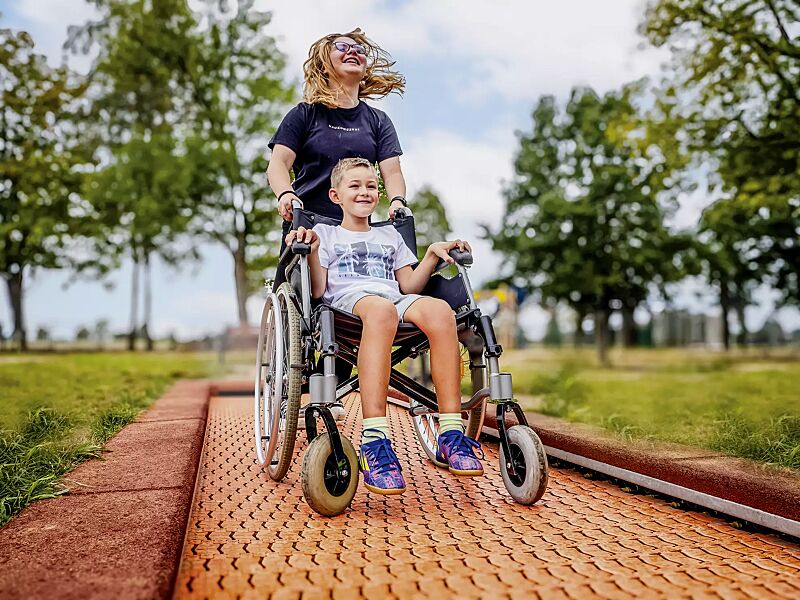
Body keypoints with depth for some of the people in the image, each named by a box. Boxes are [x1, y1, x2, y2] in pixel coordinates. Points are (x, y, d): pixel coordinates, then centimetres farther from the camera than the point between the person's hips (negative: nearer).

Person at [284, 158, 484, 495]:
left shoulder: (390, 236, 34)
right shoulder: (325, 233, 24)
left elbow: (409, 286, 21)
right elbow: (318, 291, 9)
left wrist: (432, 255, 10)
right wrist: (312, 251, -5)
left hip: (397, 300, 4)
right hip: (347, 300, -3)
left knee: (439, 310, -33)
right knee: (381, 309, -43)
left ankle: (451, 433, -35)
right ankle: (373, 440, -51)